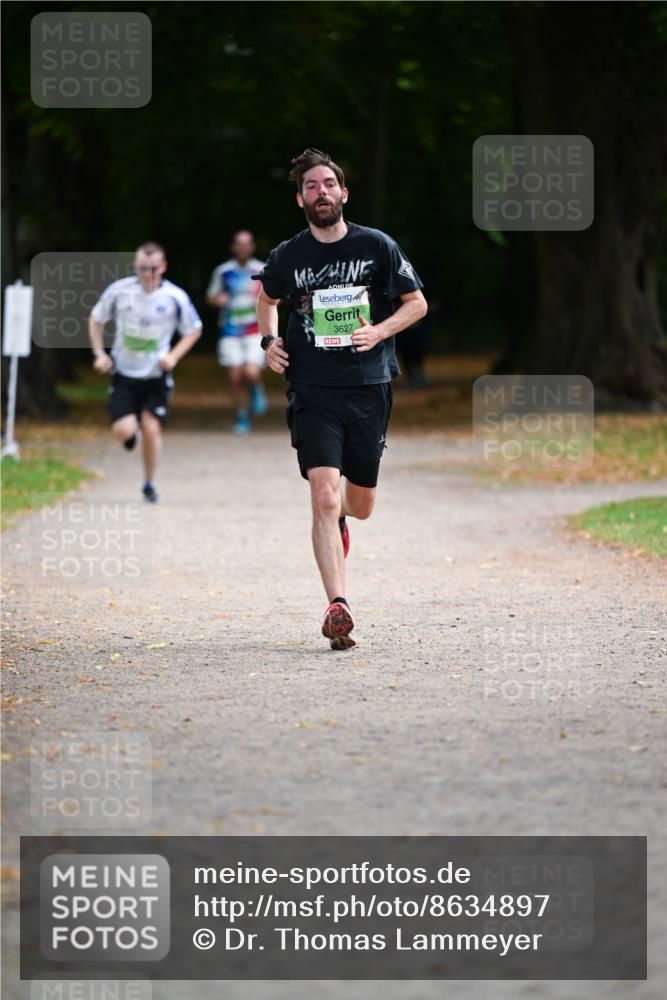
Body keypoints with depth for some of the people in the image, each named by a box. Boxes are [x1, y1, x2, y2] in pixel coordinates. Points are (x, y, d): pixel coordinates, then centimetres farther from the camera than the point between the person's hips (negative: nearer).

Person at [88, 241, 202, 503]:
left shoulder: (175, 297, -10)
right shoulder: (119, 291, -9)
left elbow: (193, 331, 5)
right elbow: (96, 319, 7)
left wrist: (174, 356, -10)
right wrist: (99, 353, -5)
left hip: (156, 376, 0)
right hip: (124, 374, 0)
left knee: (151, 429, -7)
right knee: (123, 431, -13)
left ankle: (149, 484, 16)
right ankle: (133, 429, 28)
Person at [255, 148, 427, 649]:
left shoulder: (377, 247, -1)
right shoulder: (288, 256, 2)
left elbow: (417, 303, 9)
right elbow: (267, 297, 24)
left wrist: (380, 331, -8)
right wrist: (270, 340, 7)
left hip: (368, 387, 1)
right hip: (312, 390, -1)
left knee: (360, 505, 11)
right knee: (325, 496, -17)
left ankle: (339, 517, 50)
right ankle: (338, 607, -20)